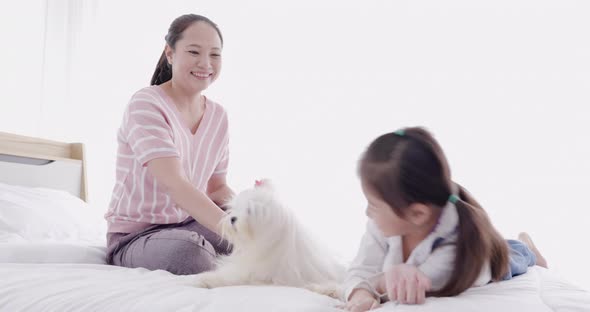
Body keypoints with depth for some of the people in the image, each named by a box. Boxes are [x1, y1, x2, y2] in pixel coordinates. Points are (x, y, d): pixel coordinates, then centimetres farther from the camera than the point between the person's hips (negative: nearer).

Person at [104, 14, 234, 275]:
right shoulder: (146, 104, -17)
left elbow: (217, 188, 10)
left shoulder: (218, 116, 5)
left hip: (188, 224, 6)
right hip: (133, 235, -6)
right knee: (190, 252, -37)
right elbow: (174, 184, -30)